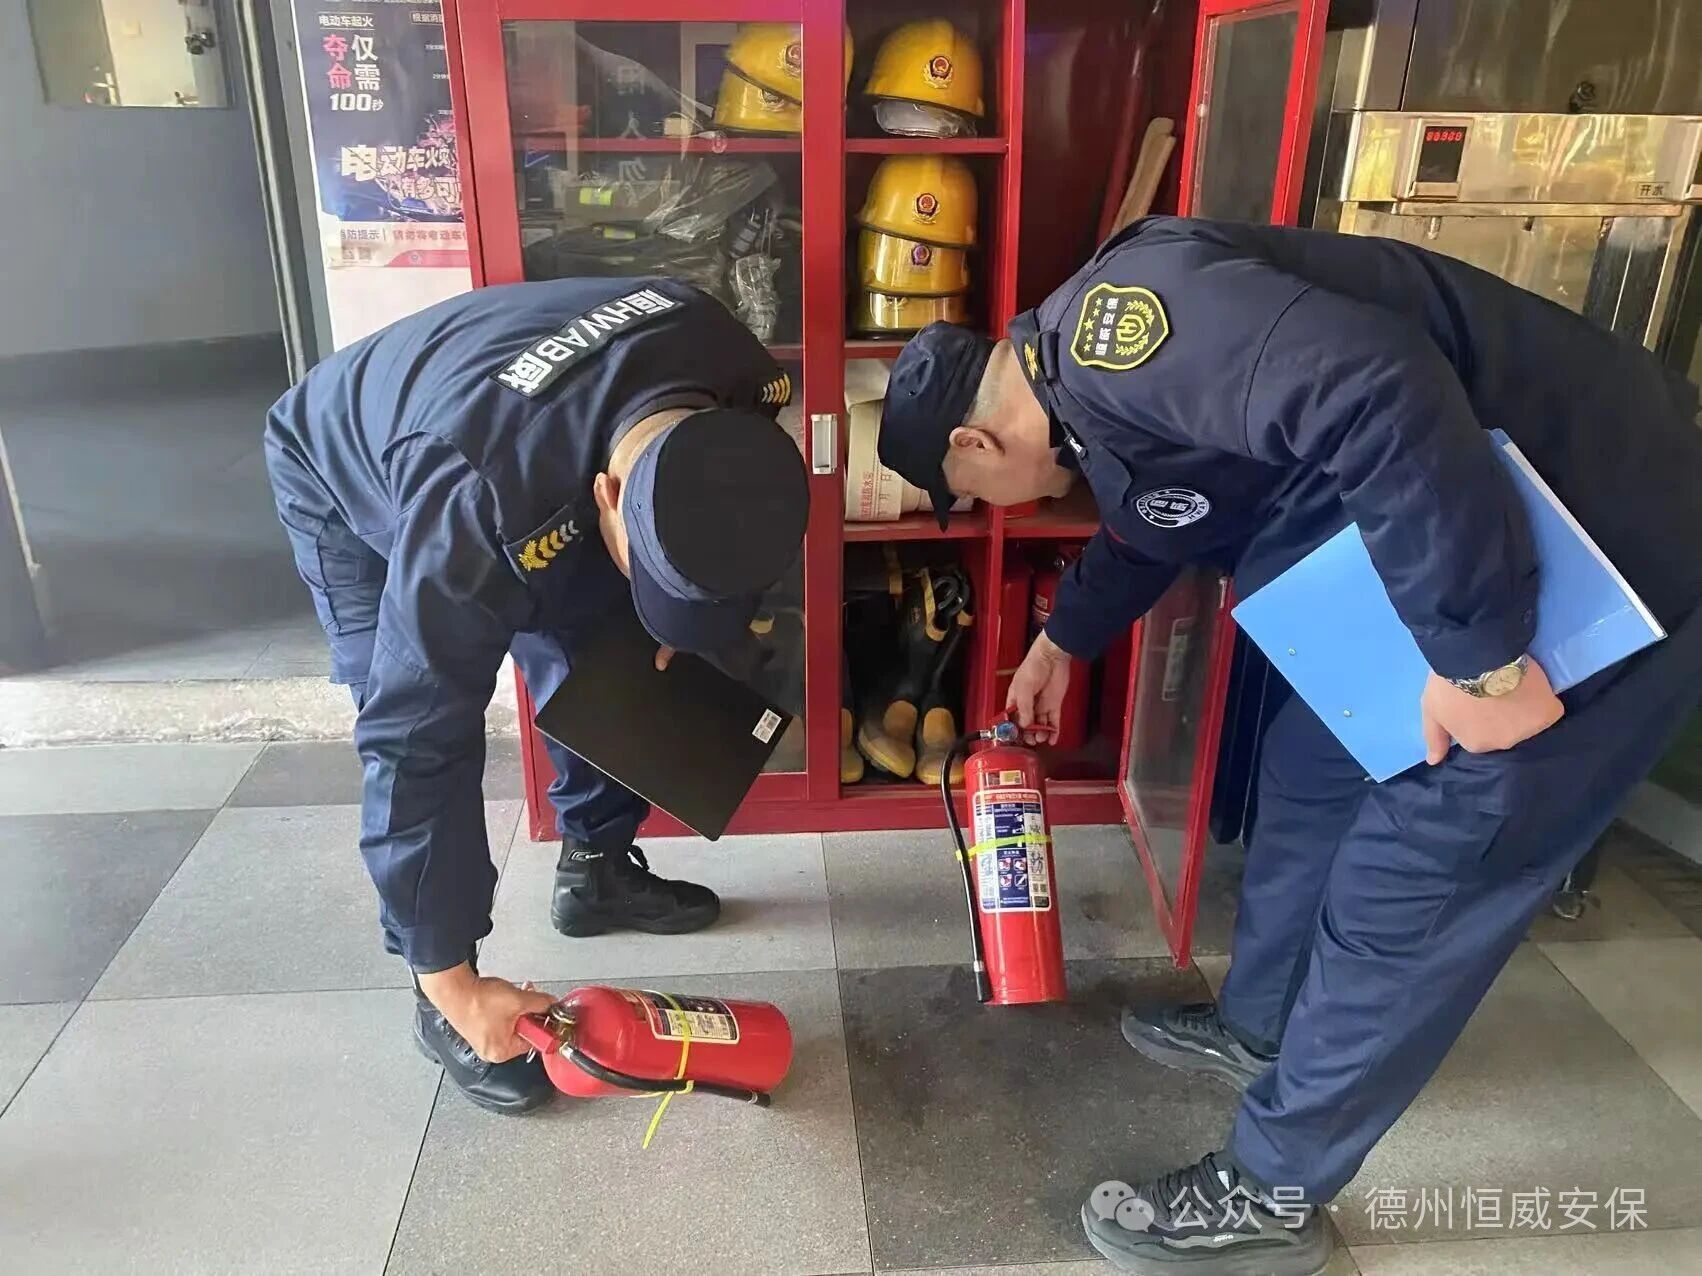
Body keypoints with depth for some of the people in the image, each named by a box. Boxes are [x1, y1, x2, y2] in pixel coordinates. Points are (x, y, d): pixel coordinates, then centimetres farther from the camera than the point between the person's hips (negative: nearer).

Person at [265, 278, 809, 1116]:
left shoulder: (737, 378, -29)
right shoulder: (478, 510, -46)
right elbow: (415, 743, -38)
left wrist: (675, 625, -13)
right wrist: (453, 983, -31)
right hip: (346, 483, -5)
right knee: (423, 723, -16)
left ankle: (595, 869, 25)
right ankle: (439, 1007, 2)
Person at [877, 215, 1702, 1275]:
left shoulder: (1115, 328, -24)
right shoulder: (1095, 377, 10)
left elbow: (1381, 398, -37)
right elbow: (1149, 525, 30)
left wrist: (1482, 657, -29)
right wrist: (1063, 642, 45)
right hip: (1467, 547, 10)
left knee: (1402, 889, -1)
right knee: (1315, 771, 20)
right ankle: (1262, 1028, 42)